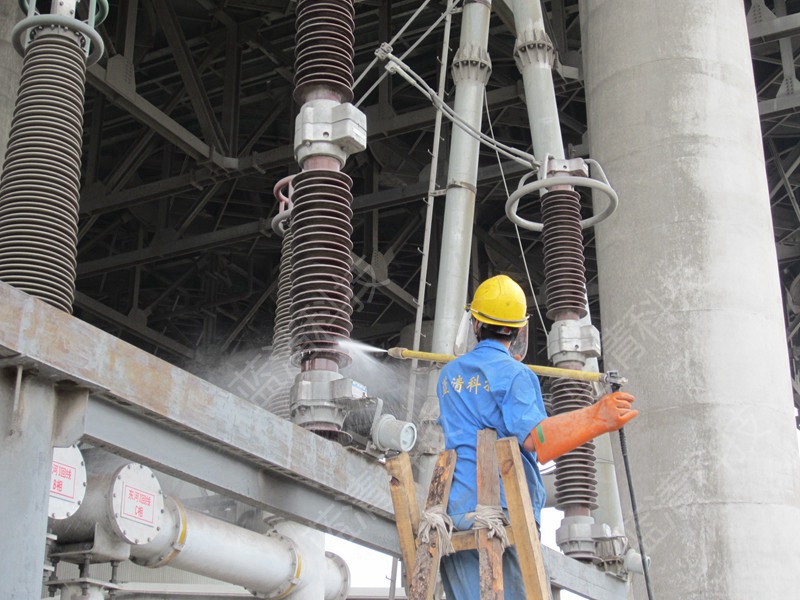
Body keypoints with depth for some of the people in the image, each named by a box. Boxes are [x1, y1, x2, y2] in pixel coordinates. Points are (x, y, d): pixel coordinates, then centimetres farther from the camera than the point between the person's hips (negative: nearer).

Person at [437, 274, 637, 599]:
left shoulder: (448, 374, 17)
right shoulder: (514, 374, -4)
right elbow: (534, 439, -19)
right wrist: (596, 418, -28)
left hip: (454, 512, 6)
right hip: (503, 509, -6)